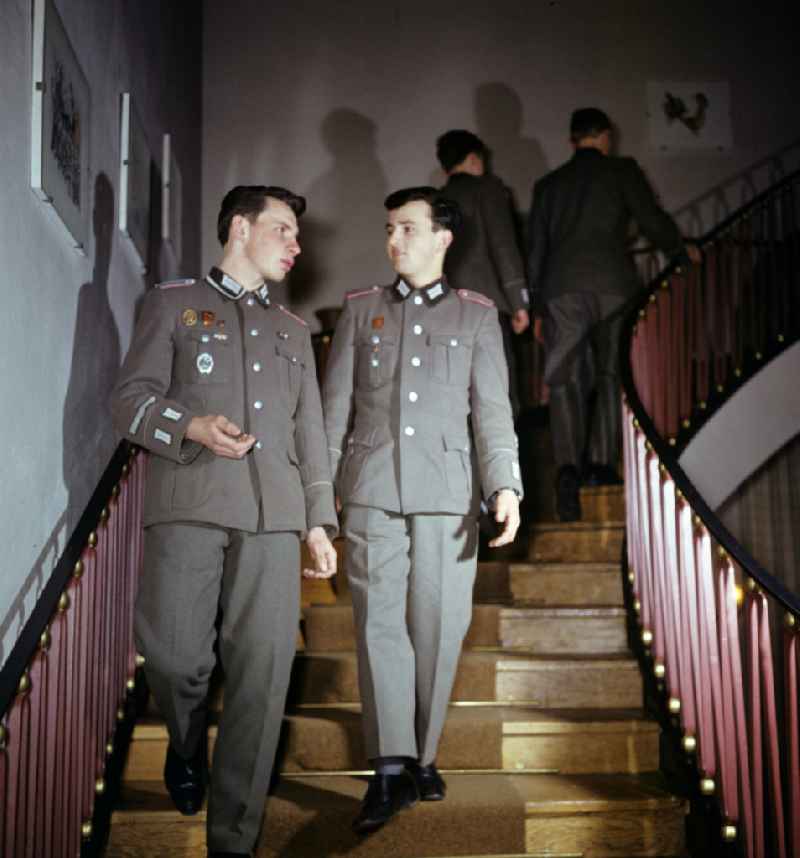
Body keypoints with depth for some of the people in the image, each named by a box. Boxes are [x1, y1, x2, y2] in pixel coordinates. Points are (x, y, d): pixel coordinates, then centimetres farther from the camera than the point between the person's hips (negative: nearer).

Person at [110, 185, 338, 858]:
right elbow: (131, 399, 5)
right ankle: (186, 747, 23)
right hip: (189, 504, -3)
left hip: (273, 513, 3)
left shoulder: (292, 330, 26)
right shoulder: (174, 304, 14)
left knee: (264, 673, -5)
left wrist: (320, 519, 14)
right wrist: (193, 428, -14)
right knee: (175, 655, -11)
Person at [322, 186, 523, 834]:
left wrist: (505, 487, -6)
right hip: (372, 490, 1)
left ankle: (423, 757, 16)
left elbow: (493, 409, 6)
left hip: (447, 493, 0)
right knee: (380, 622, -5)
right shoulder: (361, 309, 15)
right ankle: (391, 768, -3)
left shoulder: (476, 316, 12)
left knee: (438, 626, 1)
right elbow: (335, 406, 13)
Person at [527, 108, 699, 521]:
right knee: (611, 374, 11)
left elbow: (535, 249, 17)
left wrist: (537, 308, 21)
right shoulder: (622, 170, 9)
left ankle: (569, 466, -19)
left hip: (561, 288, 2)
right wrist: (680, 250, 22)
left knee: (565, 380, 0)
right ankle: (602, 463, 6)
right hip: (612, 284, -2)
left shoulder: (547, 184, 19)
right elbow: (652, 220, 3)